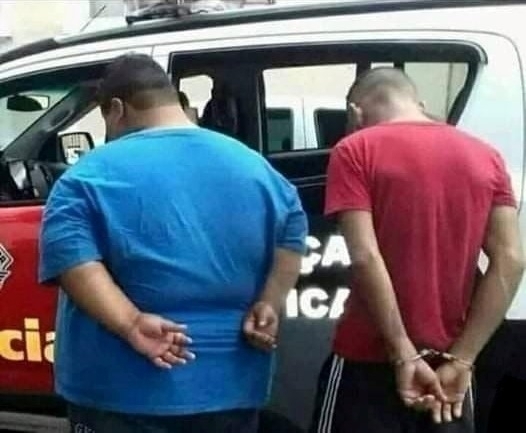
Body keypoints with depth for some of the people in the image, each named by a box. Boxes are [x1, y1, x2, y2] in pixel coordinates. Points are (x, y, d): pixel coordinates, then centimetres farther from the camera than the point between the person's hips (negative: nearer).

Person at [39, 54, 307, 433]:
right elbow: (292, 231, 10)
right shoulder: (252, 165, 9)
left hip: (127, 389, -4)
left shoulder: (97, 173, -8)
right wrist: (268, 305, 0)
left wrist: (130, 324, -24)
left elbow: (67, 253, -20)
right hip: (231, 384, 5)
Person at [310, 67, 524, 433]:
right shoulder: (485, 156, 6)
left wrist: (405, 356, -14)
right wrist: (460, 360, -6)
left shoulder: (356, 151, -6)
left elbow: (365, 258, -17)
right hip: (446, 363, 4)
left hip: (370, 361, -4)